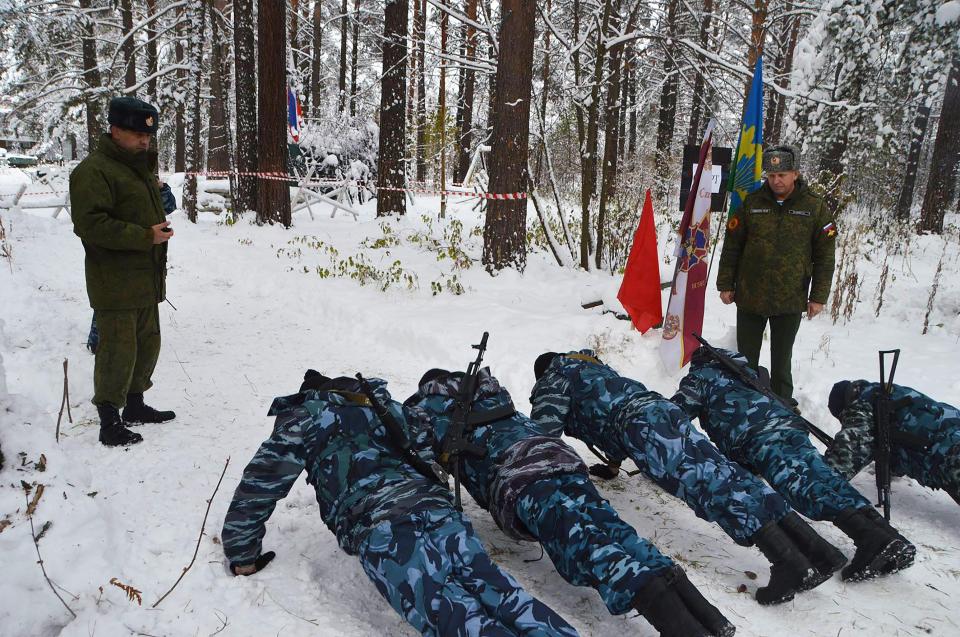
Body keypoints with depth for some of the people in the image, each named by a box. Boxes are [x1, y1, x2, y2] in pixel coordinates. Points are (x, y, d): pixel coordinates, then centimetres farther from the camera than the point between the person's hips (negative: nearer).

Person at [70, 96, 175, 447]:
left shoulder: (140, 167, 18)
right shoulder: (94, 171, -13)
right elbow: (91, 224, -23)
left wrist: (160, 231, 17)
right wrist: (145, 236, -23)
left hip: (145, 280, 10)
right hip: (115, 283, -9)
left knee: (147, 343, 17)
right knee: (118, 349, -6)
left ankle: (135, 405, 32)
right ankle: (109, 422, 4)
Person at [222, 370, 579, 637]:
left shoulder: (306, 418, 20)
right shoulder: (384, 405, 34)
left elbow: (259, 484, 22)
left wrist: (242, 555, 32)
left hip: (381, 529, -5)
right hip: (437, 505, 5)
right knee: (500, 594, -10)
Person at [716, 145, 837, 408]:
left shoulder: (815, 207, -2)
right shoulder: (752, 203, 0)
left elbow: (825, 255, 0)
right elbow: (732, 246, 5)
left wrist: (818, 297, -3)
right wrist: (725, 285, 3)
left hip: (791, 300, -1)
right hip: (749, 297, 1)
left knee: (782, 360, 13)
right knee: (746, 359, 11)